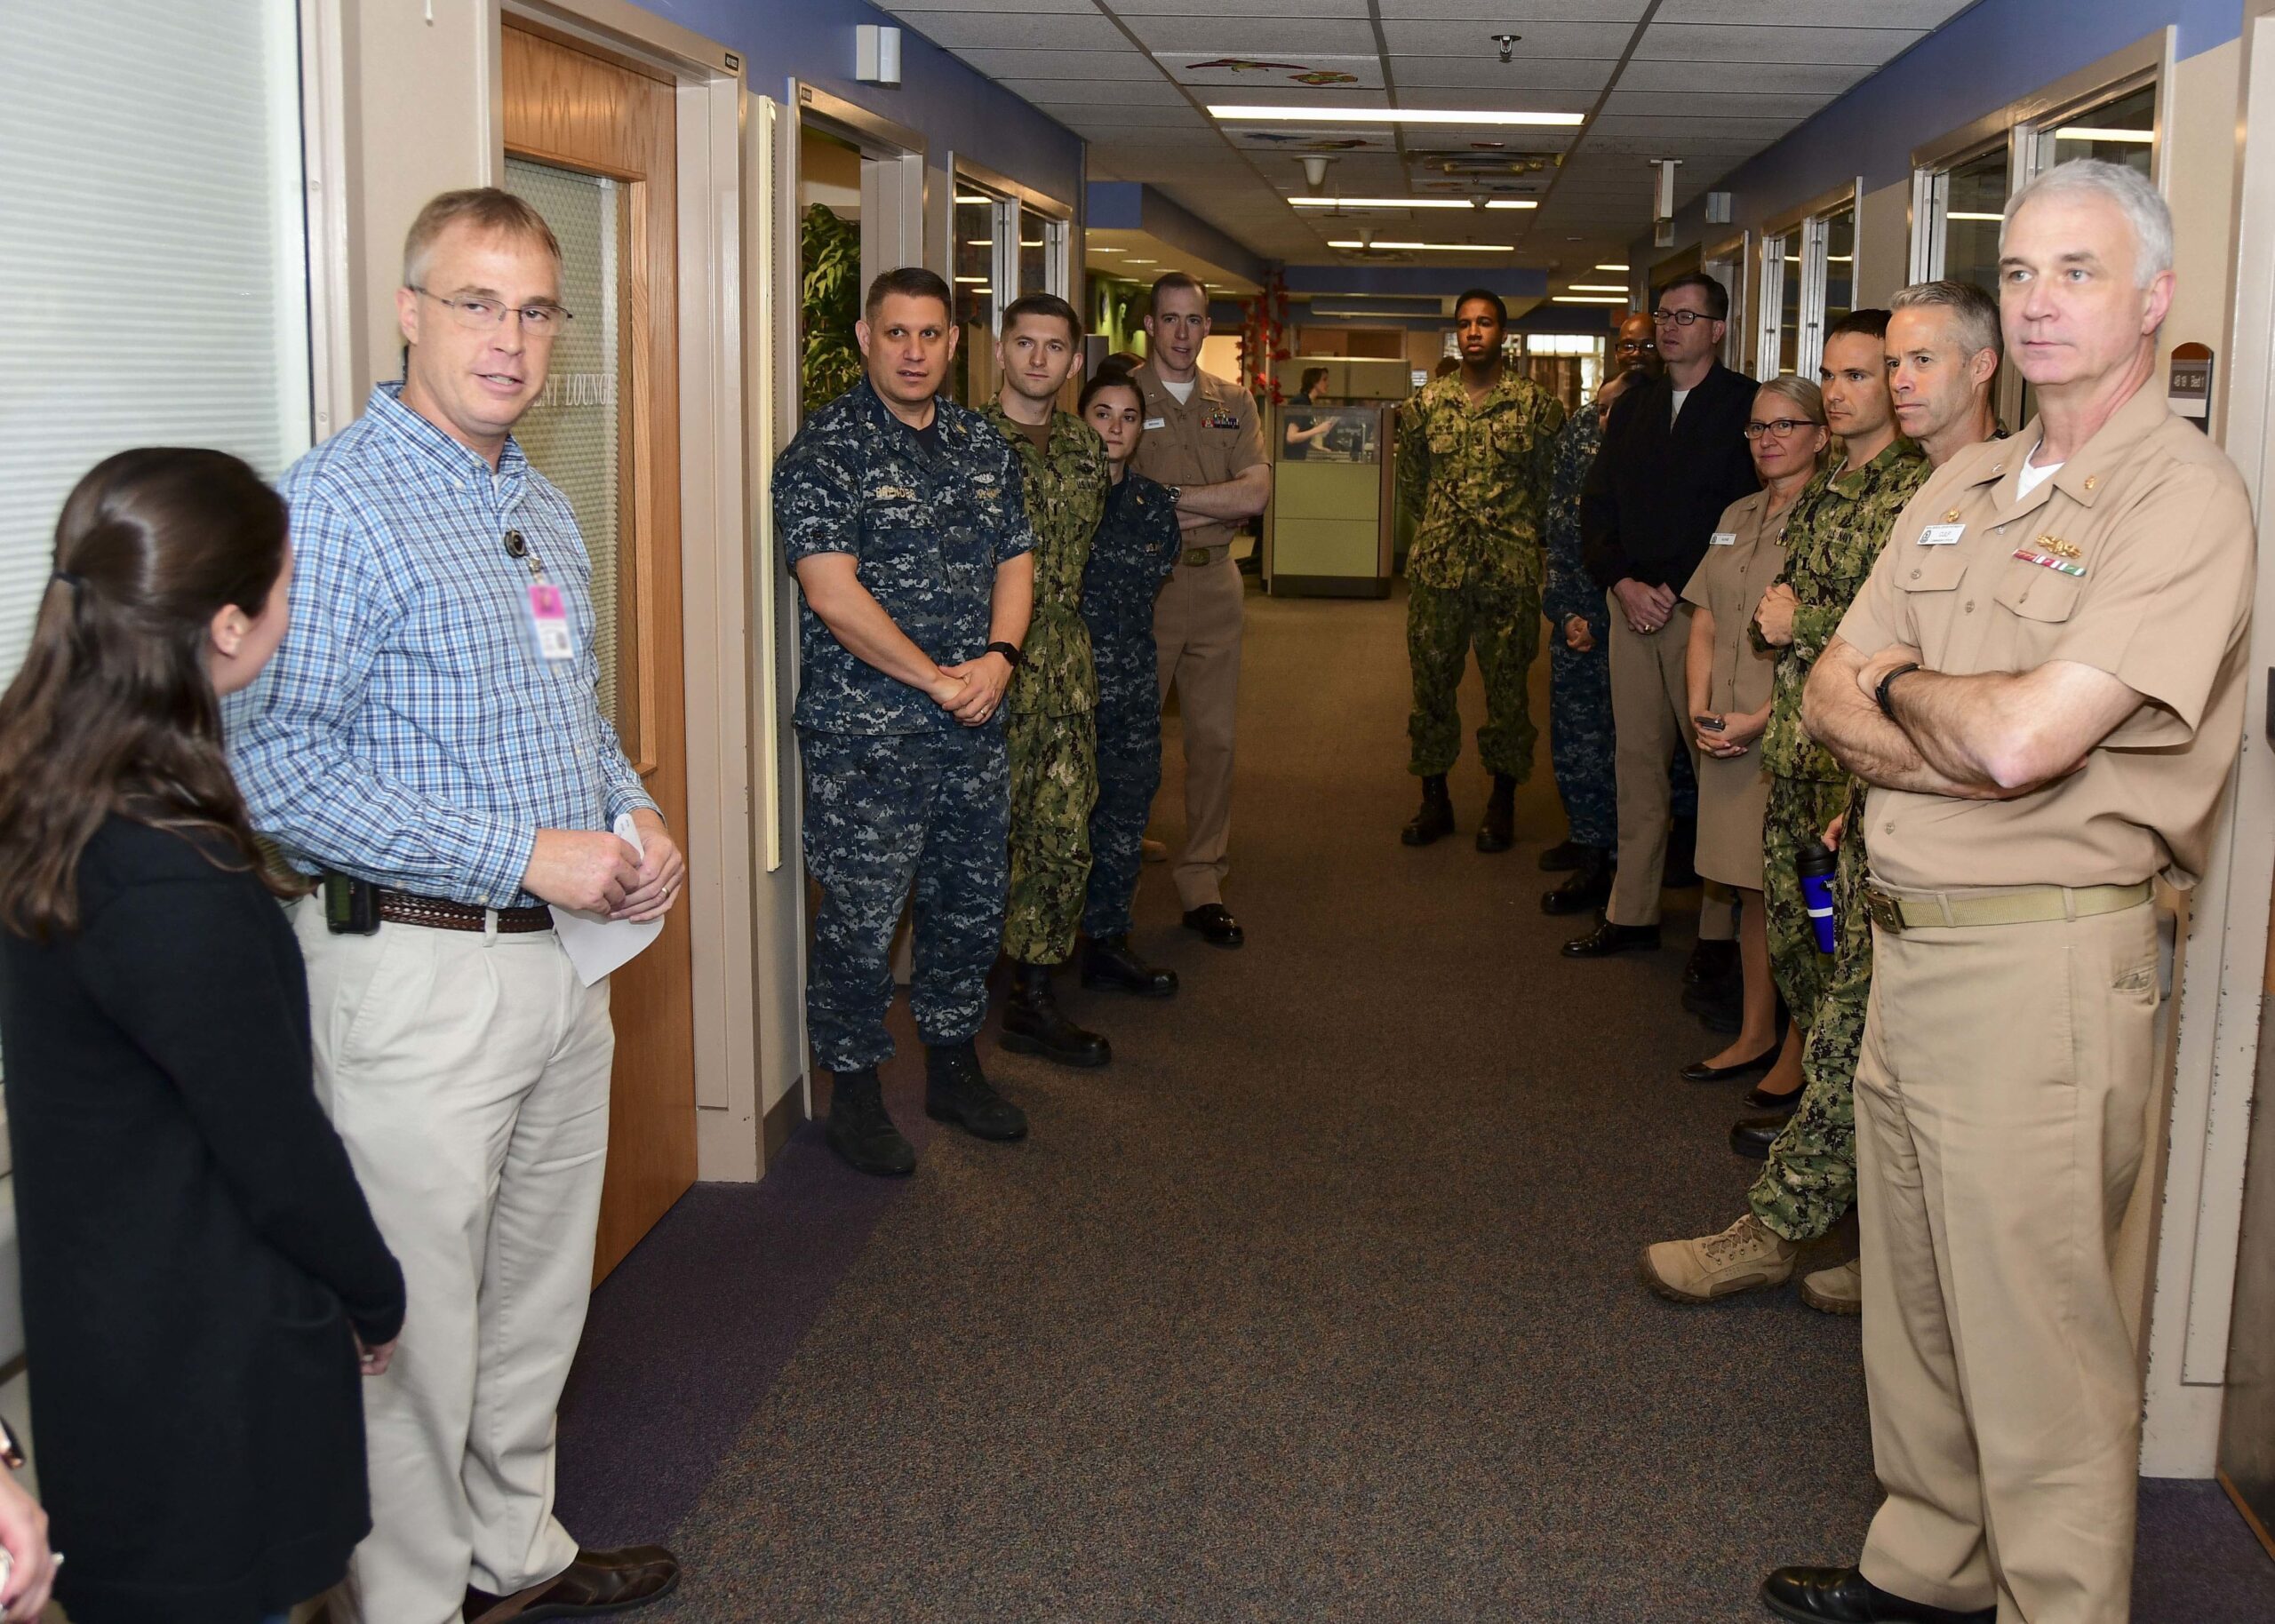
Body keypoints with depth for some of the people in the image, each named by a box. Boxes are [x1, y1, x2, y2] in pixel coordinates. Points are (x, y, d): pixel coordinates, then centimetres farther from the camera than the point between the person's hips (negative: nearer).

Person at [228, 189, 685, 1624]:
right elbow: (275, 764, -22)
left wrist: (634, 815, 3)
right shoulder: (336, 506, -15)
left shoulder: (547, 510, 13)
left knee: (542, 1294, 20)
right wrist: (526, 854, -22)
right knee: (420, 1326, 3)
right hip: (419, 969, -8)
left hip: (567, 956, 8)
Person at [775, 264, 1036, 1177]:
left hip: (974, 728, 6)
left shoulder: (984, 446, 12)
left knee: (971, 906, 15)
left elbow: (1016, 560, 14)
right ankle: (853, 1093, 16)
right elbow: (831, 592, -17)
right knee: (862, 920, 0)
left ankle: (953, 1068, 32)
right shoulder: (826, 449, -9)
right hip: (865, 736, -6)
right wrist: (935, 678, -16)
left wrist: (998, 656, -5)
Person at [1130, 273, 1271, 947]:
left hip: (1215, 584, 4)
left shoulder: (1233, 403, 11)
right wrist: (1212, 506, -13)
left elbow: (1256, 493, -3)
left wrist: (1169, 497, -11)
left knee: (1214, 738, 8)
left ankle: (1201, 881, 18)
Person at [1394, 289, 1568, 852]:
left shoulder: (1538, 404, -1)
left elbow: (1551, 485, 7)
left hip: (1511, 571, -2)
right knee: (1432, 680, 6)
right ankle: (1434, 799, 17)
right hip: (1436, 567, 2)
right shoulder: (1426, 404, 6)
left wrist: (1519, 536, 10)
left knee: (1508, 684, 3)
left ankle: (1503, 803, 16)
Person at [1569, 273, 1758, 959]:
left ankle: (1724, 928, 1)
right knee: (1638, 761, 9)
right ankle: (1632, 912, 16)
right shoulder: (1633, 407, 17)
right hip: (1631, 604, 6)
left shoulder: (1745, 406, -2)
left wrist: (1672, 590, -12)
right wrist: (1624, 583, -2)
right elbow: (1596, 507, 14)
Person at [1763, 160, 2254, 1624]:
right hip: (1910, 939, 8)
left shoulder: (2184, 498, -14)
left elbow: (2018, 740, -24)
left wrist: (1899, 689, -3)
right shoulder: (1966, 487, 13)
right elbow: (1831, 696, 8)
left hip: (2045, 963, -8)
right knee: (1916, 1299, 19)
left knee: (2036, 1339, 2)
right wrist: (1951, 739, -12)